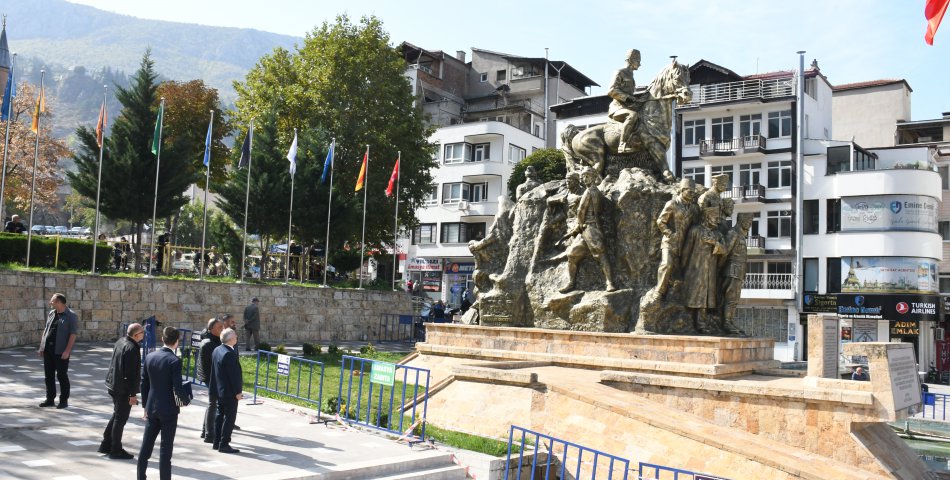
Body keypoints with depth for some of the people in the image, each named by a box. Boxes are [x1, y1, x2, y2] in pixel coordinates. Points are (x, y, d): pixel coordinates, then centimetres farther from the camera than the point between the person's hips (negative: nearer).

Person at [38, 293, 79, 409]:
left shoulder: (71, 316, -9)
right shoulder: (51, 314, 12)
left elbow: (73, 334, -14)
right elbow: (45, 331, 17)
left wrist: (67, 351, -19)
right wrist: (41, 347, 11)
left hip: (61, 351, -7)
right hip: (48, 350, 7)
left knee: (61, 375, 0)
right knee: (49, 375, 11)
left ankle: (64, 400, 10)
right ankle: (50, 399, 21)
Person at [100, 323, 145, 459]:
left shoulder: (121, 341, 6)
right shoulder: (132, 348, -24)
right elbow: (132, 373, -23)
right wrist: (133, 394, -18)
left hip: (113, 385, 9)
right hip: (123, 388, -9)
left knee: (117, 415, 22)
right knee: (121, 418, 3)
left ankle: (106, 445, 30)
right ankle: (116, 450, 12)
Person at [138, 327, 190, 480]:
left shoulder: (150, 357, 2)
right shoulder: (174, 360, -17)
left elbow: (144, 383, 7)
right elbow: (177, 388, -19)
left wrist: (146, 405, 15)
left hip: (151, 408, 6)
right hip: (169, 410, -6)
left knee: (146, 446, 13)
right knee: (166, 448, 2)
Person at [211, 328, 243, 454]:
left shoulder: (217, 350, 6)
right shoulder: (229, 354, -23)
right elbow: (234, 374, -22)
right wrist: (237, 391, -15)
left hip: (219, 390, 10)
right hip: (229, 391, -10)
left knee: (220, 415, 17)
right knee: (229, 417, -1)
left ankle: (216, 442, 24)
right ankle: (224, 444, 2)